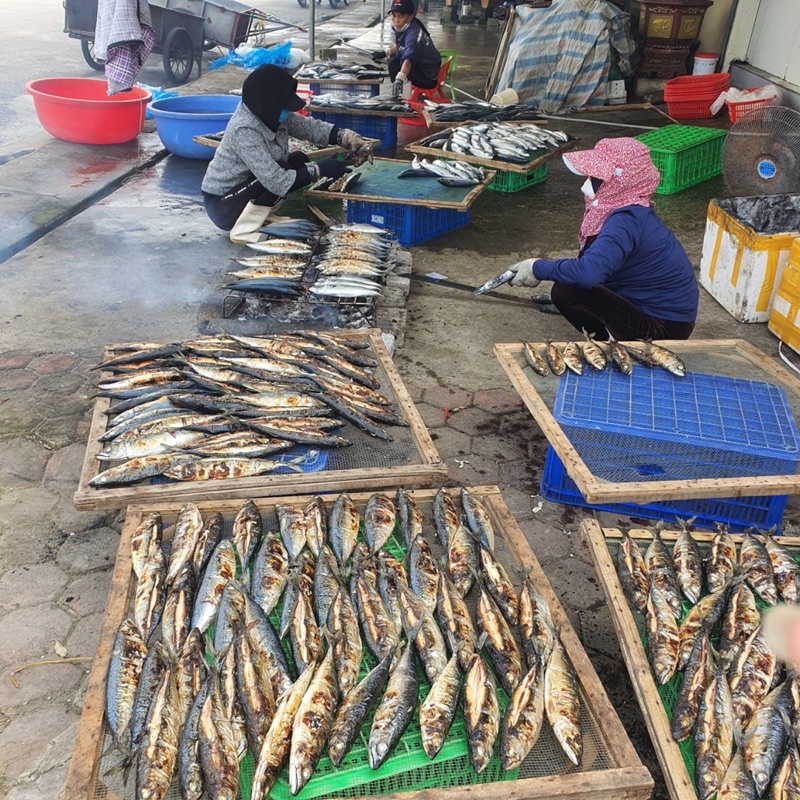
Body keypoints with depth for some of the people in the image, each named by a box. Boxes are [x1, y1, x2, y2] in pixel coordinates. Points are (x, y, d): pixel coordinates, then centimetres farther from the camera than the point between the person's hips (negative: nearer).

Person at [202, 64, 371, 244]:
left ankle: (259, 215, 5)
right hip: (223, 204, -9)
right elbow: (276, 181, -32)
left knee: (299, 161, -1)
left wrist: (350, 138, -14)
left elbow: (311, 127, 0)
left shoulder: (271, 115, -5)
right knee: (284, 170, -26)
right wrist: (318, 170, -26)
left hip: (245, 188, 9)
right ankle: (244, 230, -14)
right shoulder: (244, 129, -29)